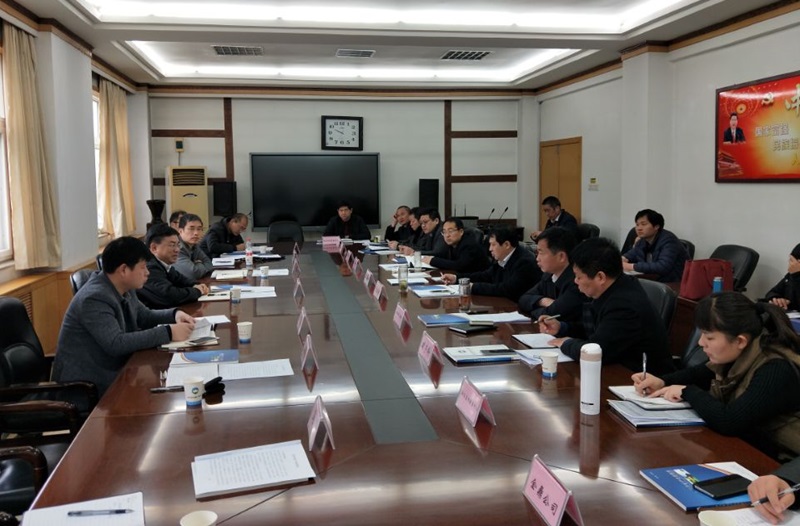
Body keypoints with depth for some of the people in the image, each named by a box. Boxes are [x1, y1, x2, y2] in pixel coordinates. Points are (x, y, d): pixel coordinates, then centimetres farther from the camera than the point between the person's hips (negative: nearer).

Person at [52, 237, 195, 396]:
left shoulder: (124, 288, 3)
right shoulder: (95, 298, -24)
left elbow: (144, 316, 17)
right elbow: (116, 344, -32)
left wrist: (175, 314, -2)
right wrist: (168, 332, -31)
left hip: (113, 370, 8)